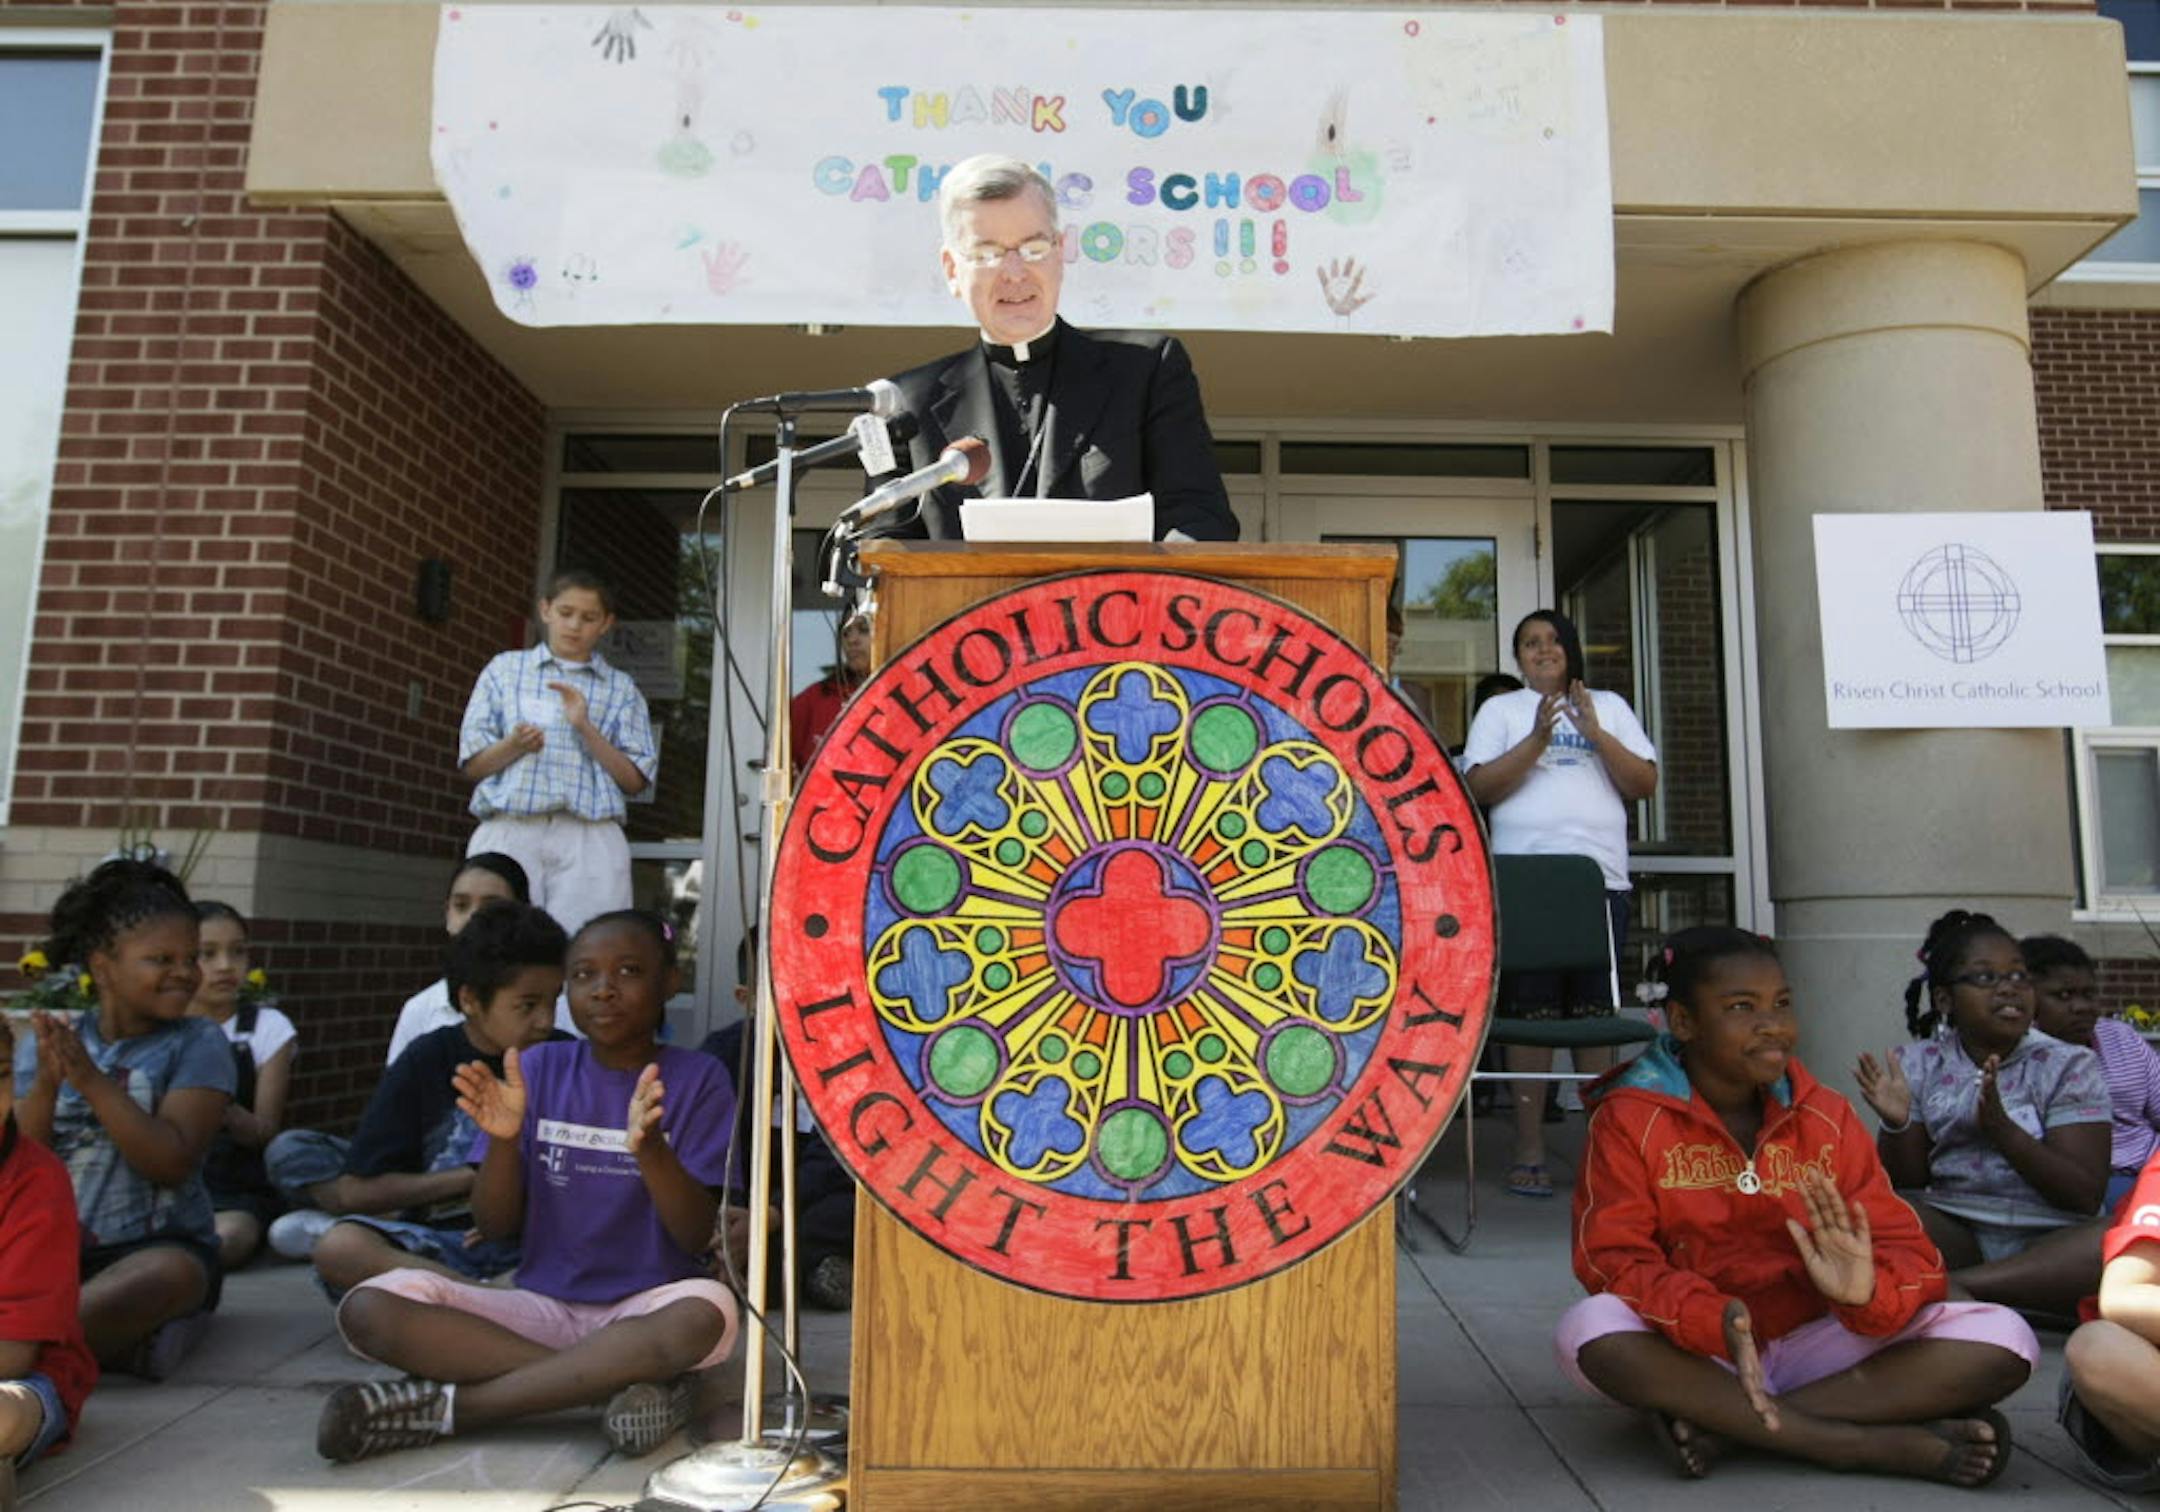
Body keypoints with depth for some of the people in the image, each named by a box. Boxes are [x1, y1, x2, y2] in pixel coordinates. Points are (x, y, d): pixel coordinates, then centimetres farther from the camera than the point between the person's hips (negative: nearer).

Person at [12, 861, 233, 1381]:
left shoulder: (197, 1045, 0)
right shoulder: (43, 1042, 9)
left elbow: (172, 1163, -12)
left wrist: (91, 1079, -18)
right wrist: (46, 1084, -15)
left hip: (157, 1245, -3)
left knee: (172, 1272, -37)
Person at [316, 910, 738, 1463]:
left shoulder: (697, 1078, -4)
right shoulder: (540, 1067, 4)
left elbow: (697, 1236, -10)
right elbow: (498, 1227, 3)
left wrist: (649, 1147, -28)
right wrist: (503, 1139, -17)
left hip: (644, 1309, -3)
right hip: (542, 1306, 3)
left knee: (706, 1310, -37)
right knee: (368, 1309, -20)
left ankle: (448, 1405, -24)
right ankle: (623, 1378, -23)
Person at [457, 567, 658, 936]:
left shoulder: (621, 688, 14)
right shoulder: (505, 668, 16)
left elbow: (636, 781, 6)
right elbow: (472, 765, 11)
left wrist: (586, 728, -6)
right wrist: (514, 746, -9)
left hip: (588, 839, -1)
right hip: (508, 832, 1)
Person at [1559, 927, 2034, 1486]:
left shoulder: (1827, 1116, 4)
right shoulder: (1628, 1119, -7)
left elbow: (1906, 1250, -2)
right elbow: (1615, 1261, -15)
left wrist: (1866, 1293, -27)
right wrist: (1715, 1320, -35)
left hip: (1811, 1342, 4)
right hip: (1693, 1353, -3)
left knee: (2004, 1339, -16)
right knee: (1588, 1329, -35)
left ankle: (1723, 1423, -24)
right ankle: (1877, 1444, -27)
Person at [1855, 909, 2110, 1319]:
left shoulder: (2069, 1066, 4)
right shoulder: (1918, 1065, 7)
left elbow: (2085, 1196, -6)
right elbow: (1906, 1184, 6)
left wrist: (2001, 1128, -22)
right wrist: (1897, 1125, -16)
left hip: (2049, 1244, 0)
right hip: (1953, 1235, 0)